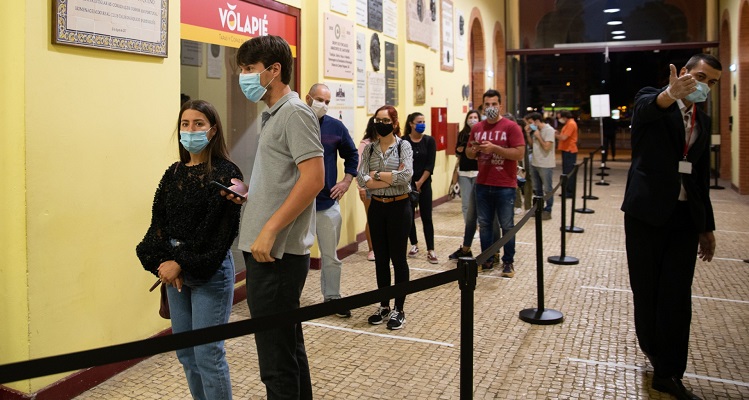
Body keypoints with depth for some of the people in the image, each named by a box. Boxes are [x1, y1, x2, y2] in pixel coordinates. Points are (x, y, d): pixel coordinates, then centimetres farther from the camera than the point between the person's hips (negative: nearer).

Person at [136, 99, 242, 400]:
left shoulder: (224, 172, -9)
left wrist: (182, 263, -15)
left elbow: (219, 230, -15)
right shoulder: (174, 173, 10)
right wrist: (165, 263, -10)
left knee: (207, 354, -3)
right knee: (184, 352, 13)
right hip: (175, 272, 6)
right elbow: (159, 222, 4)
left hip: (211, 273, -6)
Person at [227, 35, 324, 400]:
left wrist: (269, 230, -22)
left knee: (276, 358, 0)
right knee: (288, 344, 20)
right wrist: (248, 191, 9)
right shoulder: (273, 115, 18)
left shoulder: (294, 113, -11)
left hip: (276, 252, -10)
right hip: (269, 249, 10)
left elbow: (313, 179, -21)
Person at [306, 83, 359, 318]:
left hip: (328, 202, 2)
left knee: (330, 255, 12)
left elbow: (351, 155, 15)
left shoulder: (335, 127, 3)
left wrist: (346, 181, 5)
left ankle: (332, 298, 26)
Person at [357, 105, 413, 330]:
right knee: (380, 258, 11)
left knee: (398, 258, 4)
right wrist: (392, 178, -16)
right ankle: (384, 306, 24)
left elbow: (407, 175, -21)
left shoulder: (403, 146, -5)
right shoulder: (369, 148, 5)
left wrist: (377, 175, -12)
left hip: (399, 207, -4)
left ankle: (399, 309, 15)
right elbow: (361, 179, -8)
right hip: (376, 207, 4)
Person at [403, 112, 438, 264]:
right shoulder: (403, 141, -2)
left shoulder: (429, 141, 1)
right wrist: (410, 183, -10)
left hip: (424, 184, 0)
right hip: (407, 184, 0)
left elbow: (430, 165, -4)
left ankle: (430, 251, -1)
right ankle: (414, 244, 27)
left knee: (426, 217, -2)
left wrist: (420, 182, -10)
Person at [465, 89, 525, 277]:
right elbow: (469, 153, 17)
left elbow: (519, 153, -14)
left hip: (505, 186, -5)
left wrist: (494, 148, -21)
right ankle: (487, 259, 24)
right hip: (482, 185, 5)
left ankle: (508, 262, 15)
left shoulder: (511, 127, -7)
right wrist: (474, 150, -7)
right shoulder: (476, 128, 9)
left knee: (507, 226, 4)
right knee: (484, 224, 11)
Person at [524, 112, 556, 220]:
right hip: (534, 163, 8)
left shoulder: (549, 130, -14)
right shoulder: (536, 130, 10)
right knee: (537, 189, 16)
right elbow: (532, 144, 15)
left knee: (547, 189, 2)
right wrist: (528, 133, 3)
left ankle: (547, 211, 9)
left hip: (546, 165, -8)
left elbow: (547, 147, -20)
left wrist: (538, 136, -13)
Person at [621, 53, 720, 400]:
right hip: (647, 212, -4)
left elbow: (702, 177, 19)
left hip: (685, 216, 5)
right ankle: (653, 348, 30)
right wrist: (670, 94, -52)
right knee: (646, 289, 6)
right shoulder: (651, 101, -1)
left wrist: (707, 226, 18)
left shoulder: (703, 121, 16)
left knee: (677, 295, 1)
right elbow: (646, 106, -29)